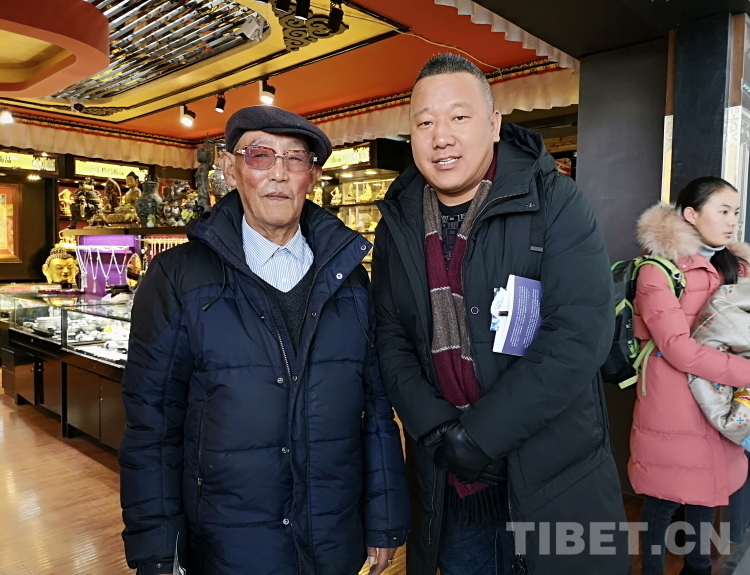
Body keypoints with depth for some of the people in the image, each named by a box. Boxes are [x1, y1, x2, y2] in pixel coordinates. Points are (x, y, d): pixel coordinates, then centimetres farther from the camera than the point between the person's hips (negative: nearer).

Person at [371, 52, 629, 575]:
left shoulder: (555, 203, -10)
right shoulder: (399, 223, 1)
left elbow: (581, 333, -19)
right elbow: (391, 340, 0)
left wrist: (479, 436, -19)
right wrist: (438, 432, -14)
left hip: (554, 480, -2)